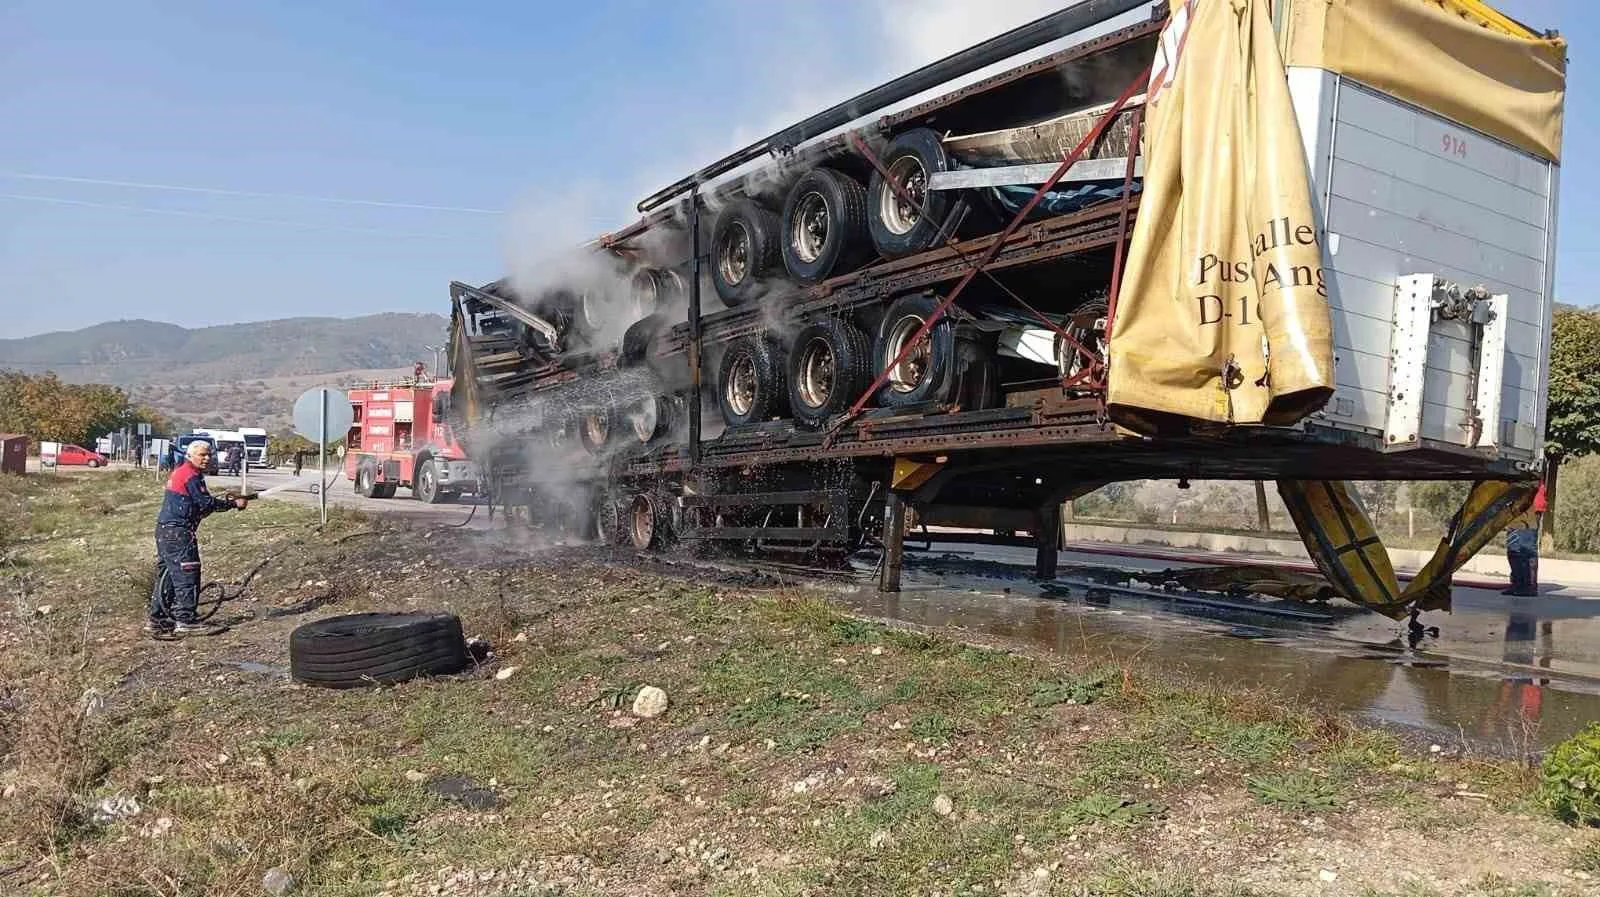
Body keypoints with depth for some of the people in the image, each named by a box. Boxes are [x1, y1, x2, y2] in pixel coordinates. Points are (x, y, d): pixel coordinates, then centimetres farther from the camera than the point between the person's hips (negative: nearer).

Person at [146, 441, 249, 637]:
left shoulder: (180, 472, 20)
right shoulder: (191, 475, -13)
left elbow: (198, 506, 21)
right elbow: (206, 503, -17)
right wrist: (234, 504, -11)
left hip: (165, 530, 11)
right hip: (178, 532, -11)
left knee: (167, 575, 15)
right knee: (187, 575, -8)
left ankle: (157, 620, 20)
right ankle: (185, 621, -7)